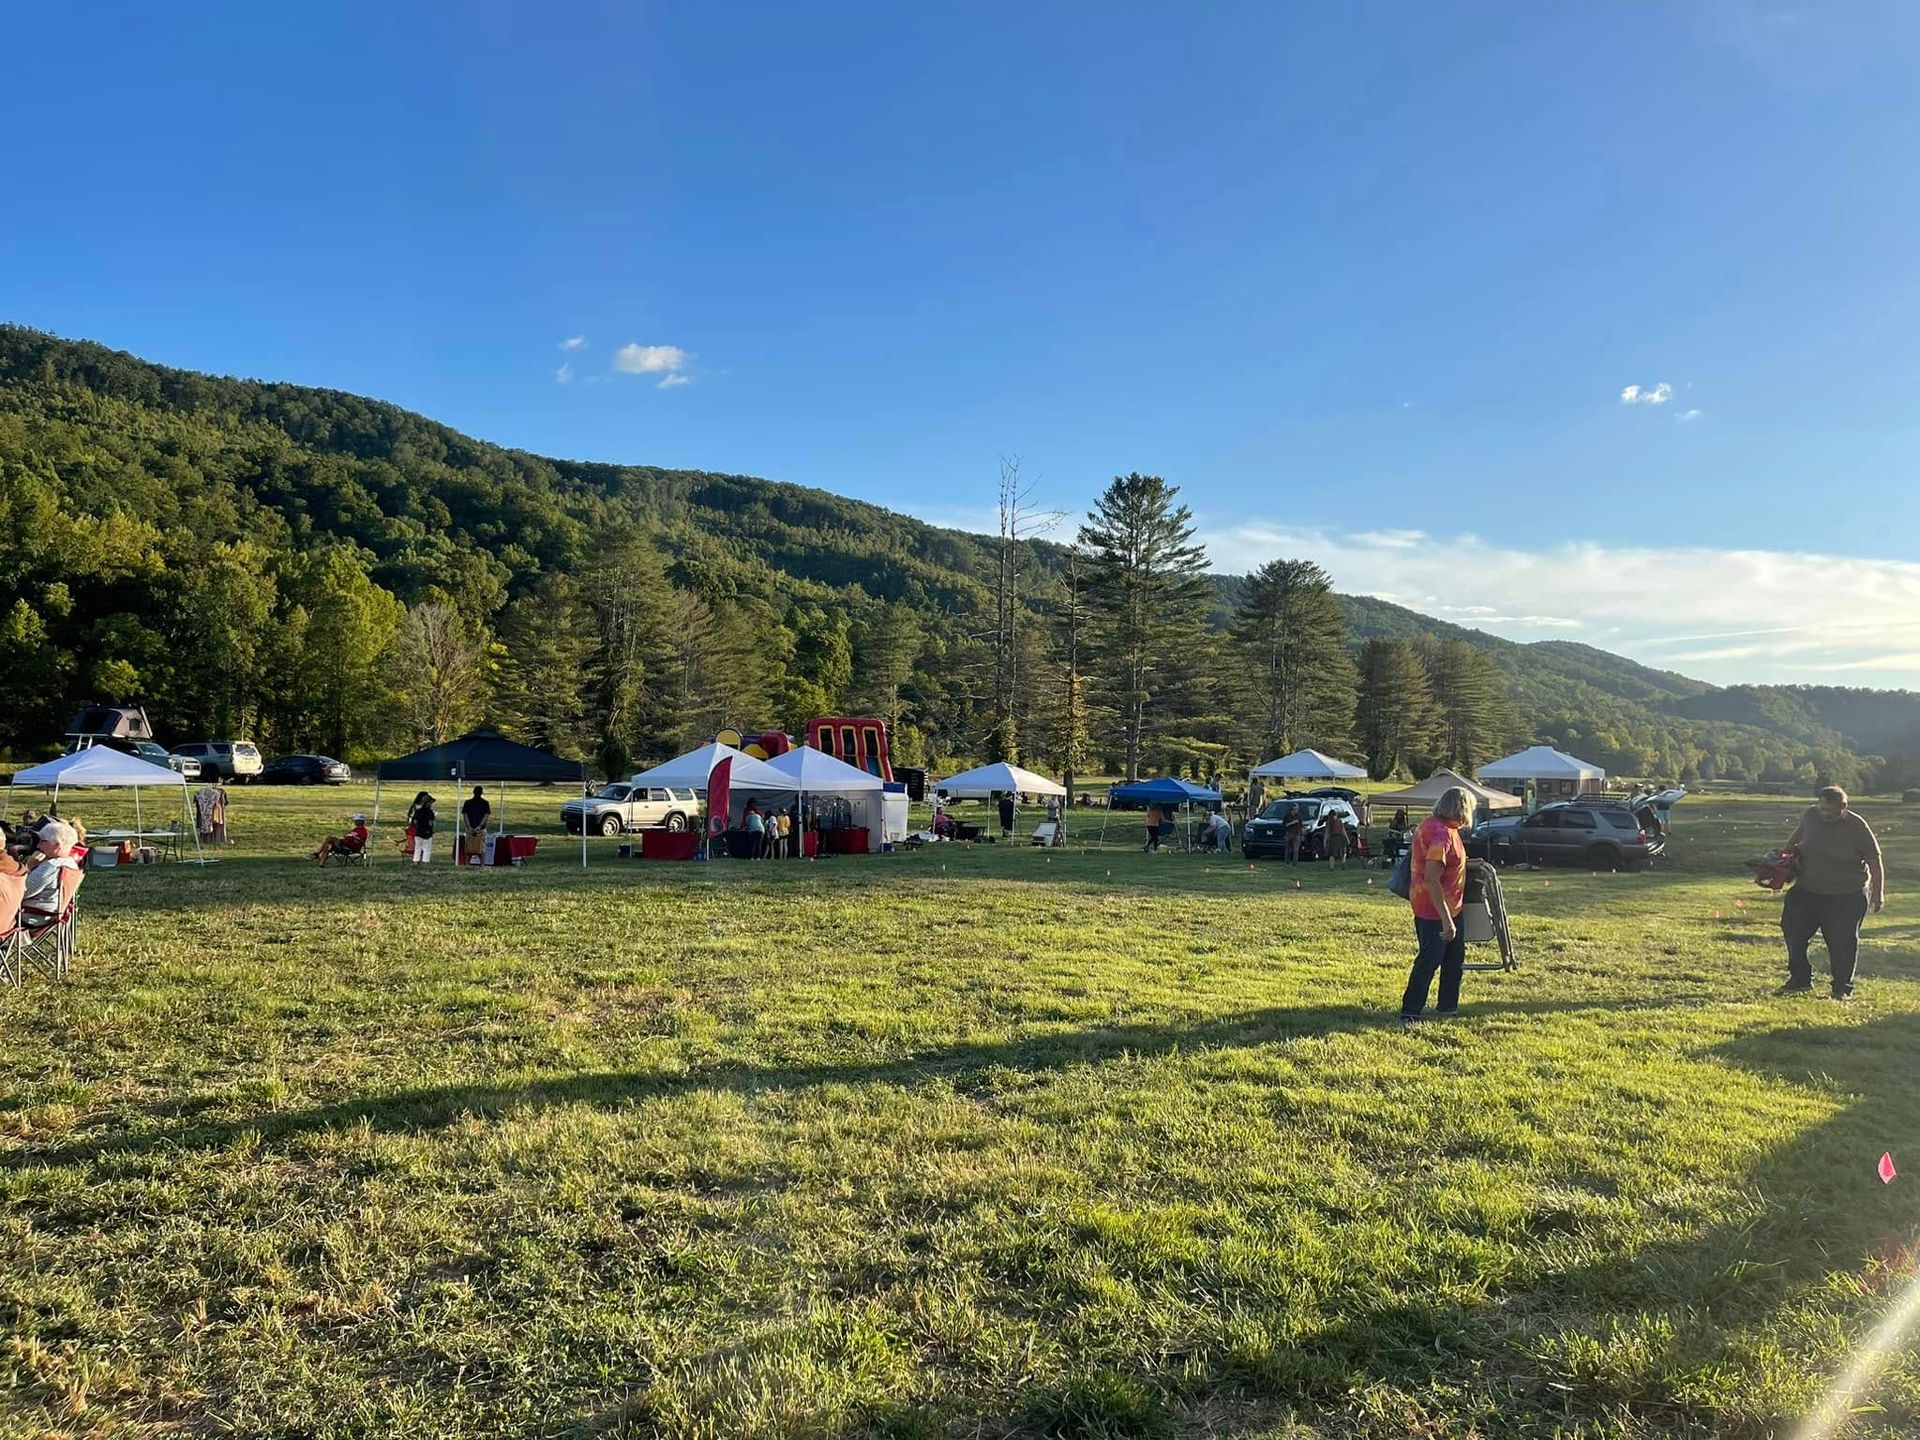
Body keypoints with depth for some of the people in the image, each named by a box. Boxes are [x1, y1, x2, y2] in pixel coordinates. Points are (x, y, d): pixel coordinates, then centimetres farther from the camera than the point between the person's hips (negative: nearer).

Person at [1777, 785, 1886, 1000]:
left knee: (1842, 943, 0)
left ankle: (1842, 989, 16)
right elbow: (1796, 838, 17)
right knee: (1792, 931, 2)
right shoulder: (1811, 817, -4)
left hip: (1847, 897, -4)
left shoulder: (1857, 827, -14)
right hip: (1808, 891, 4)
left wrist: (1878, 892, -10)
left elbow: (1875, 861, -9)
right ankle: (1800, 980, 17)